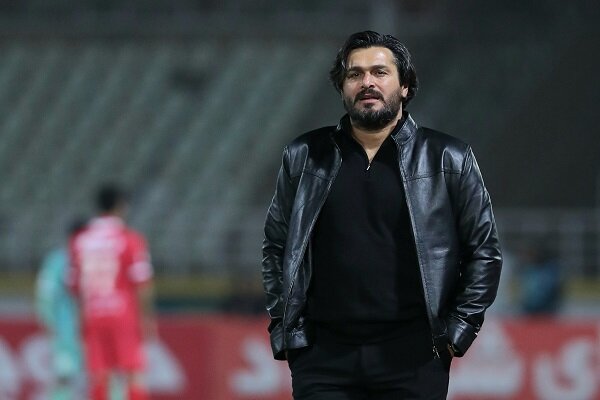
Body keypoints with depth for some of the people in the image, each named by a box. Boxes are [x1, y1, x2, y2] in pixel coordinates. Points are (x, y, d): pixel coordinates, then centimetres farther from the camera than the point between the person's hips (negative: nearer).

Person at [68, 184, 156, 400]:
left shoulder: (79, 241, 6)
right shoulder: (130, 239, -7)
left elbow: (75, 284, 10)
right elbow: (142, 283, -10)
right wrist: (147, 317, -4)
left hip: (93, 316, 4)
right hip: (125, 314, -4)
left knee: (97, 377, 5)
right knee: (133, 375, -1)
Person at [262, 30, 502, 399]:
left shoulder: (448, 160, 4)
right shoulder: (305, 158, 9)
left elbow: (484, 250, 8)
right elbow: (276, 246, 17)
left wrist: (459, 329, 1)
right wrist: (284, 328, 9)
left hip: (413, 357, -1)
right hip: (323, 356, 1)